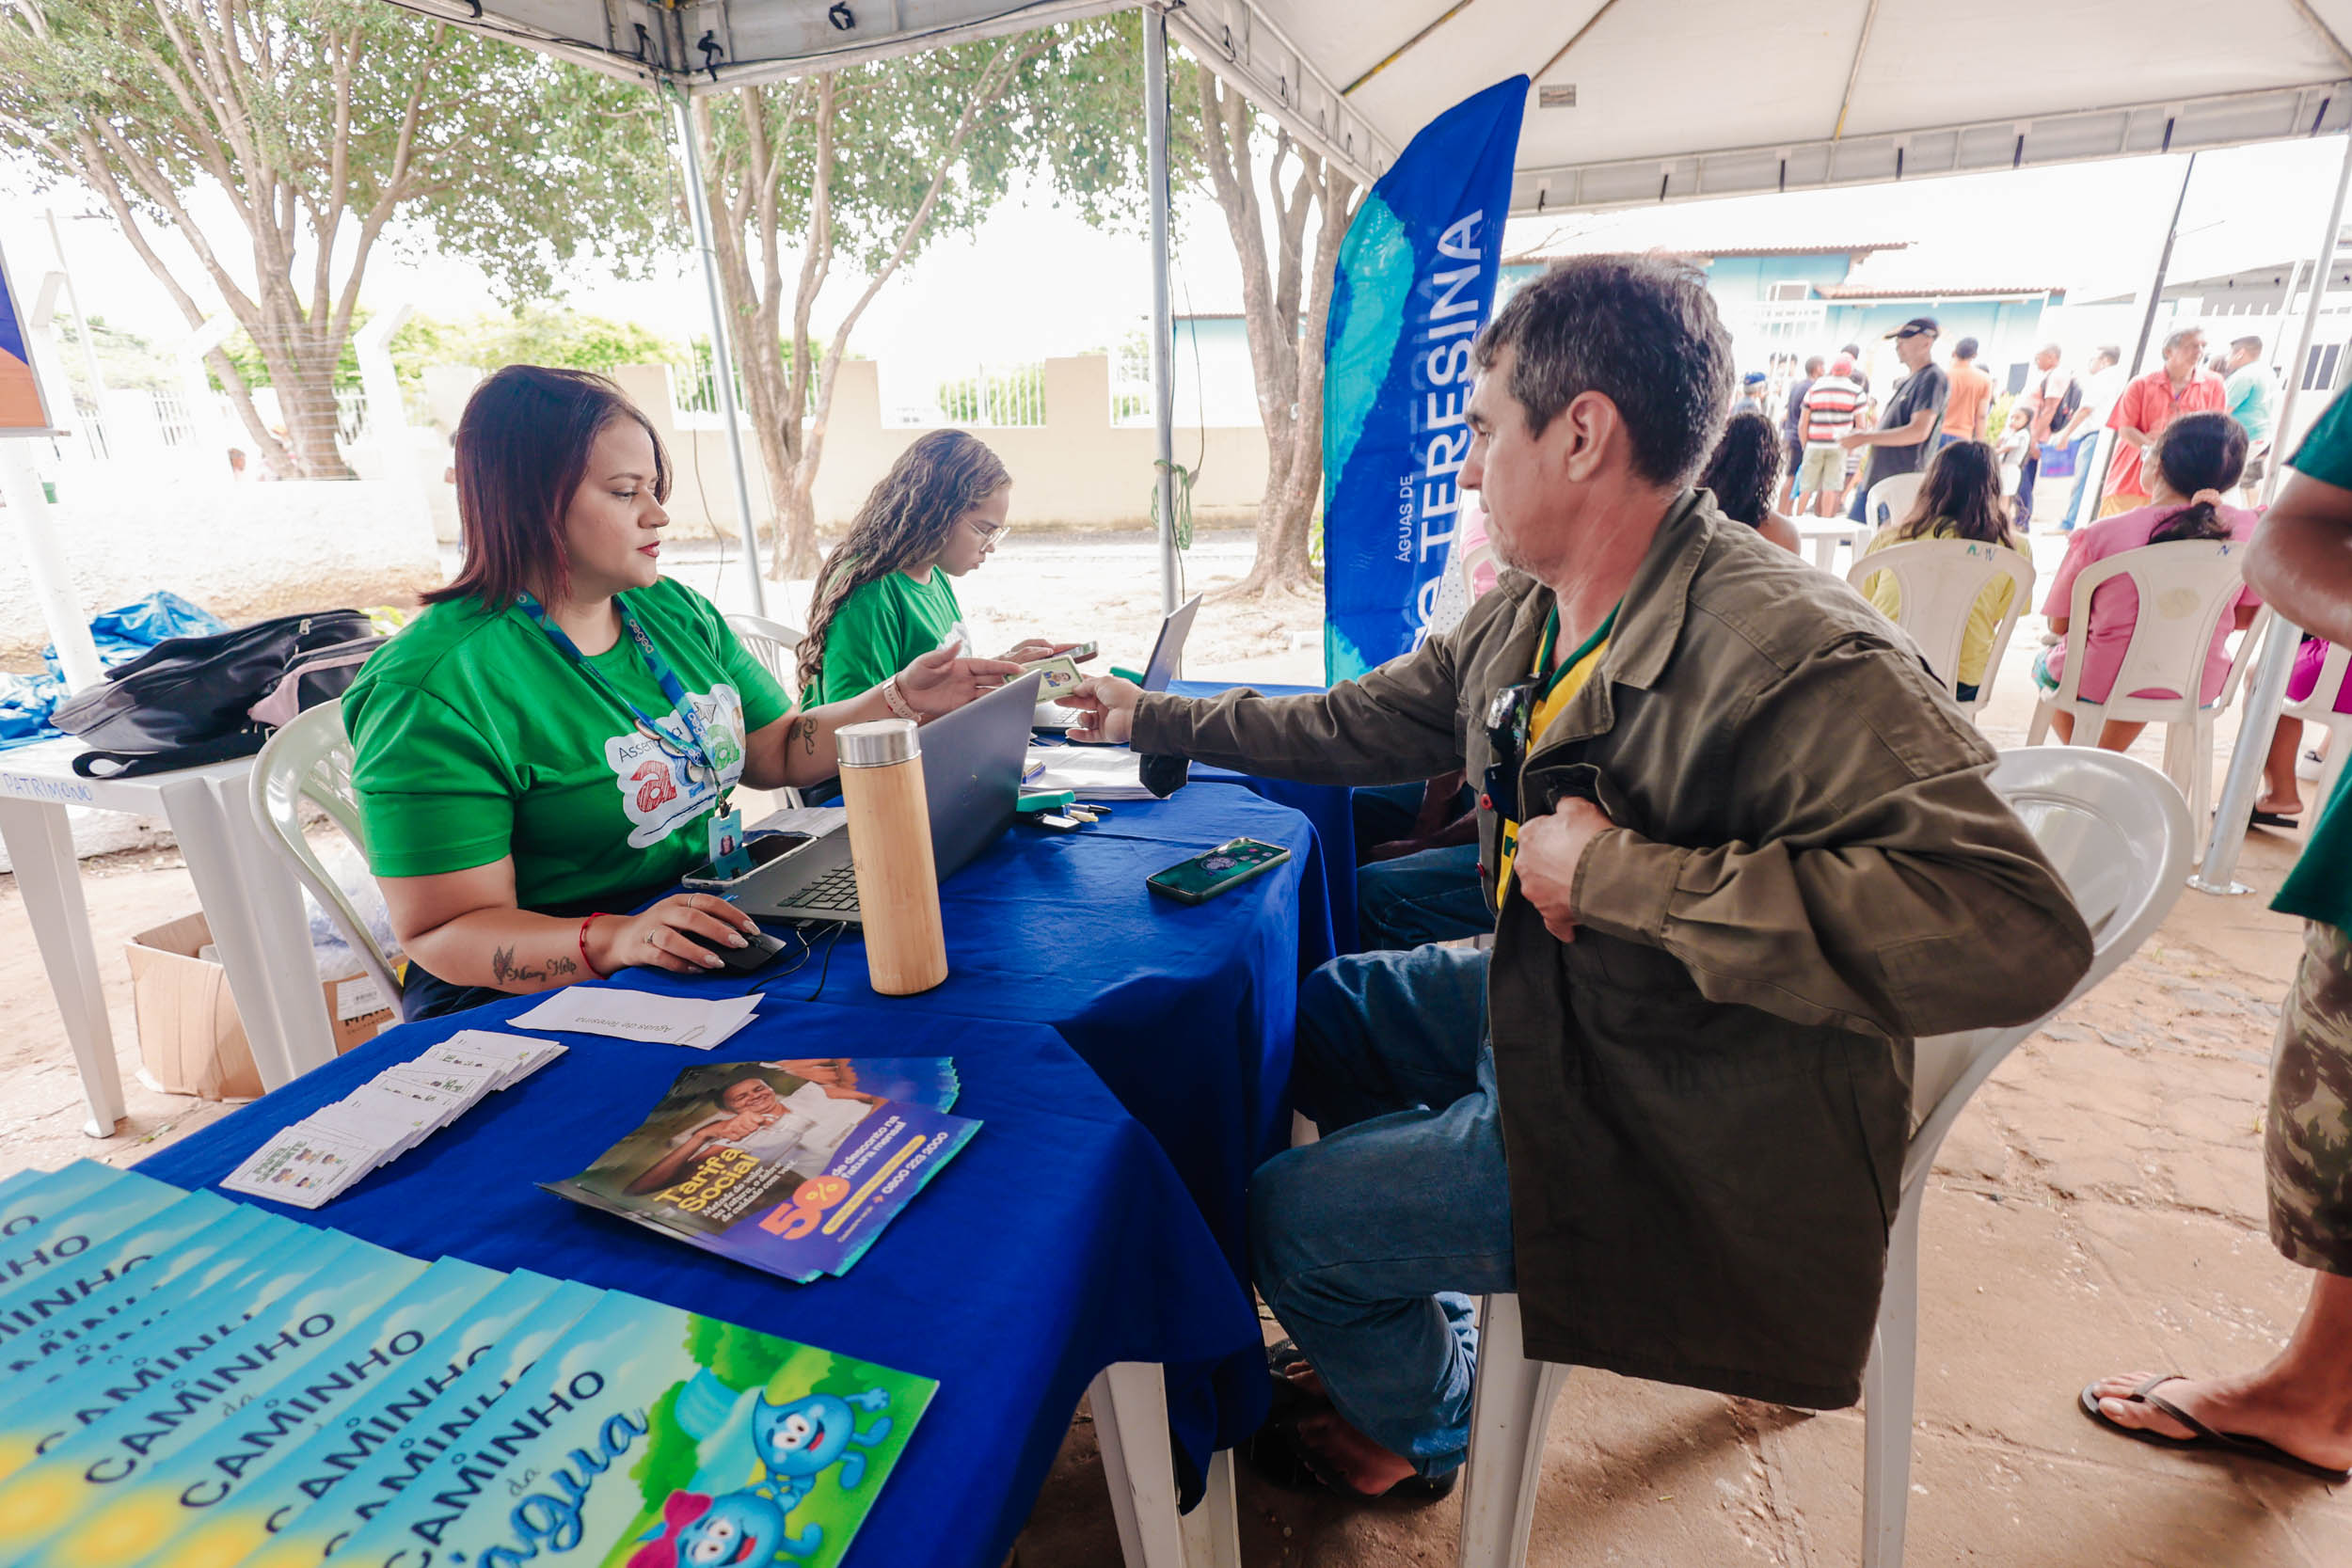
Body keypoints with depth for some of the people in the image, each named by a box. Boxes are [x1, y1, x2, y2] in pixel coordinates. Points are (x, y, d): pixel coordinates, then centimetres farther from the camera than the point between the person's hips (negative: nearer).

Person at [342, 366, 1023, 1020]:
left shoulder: (677, 612, 7)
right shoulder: (436, 689, -16)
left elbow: (779, 753, 14)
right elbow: (441, 931, -16)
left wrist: (901, 699, -1)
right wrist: (614, 939, -34)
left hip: (720, 935, 7)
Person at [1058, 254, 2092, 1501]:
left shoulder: (1791, 650, -29)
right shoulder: (1522, 617, -1)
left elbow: (2014, 928, -37)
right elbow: (1358, 725, 11)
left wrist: (1618, 875, -35)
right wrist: (1157, 718, 17)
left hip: (1678, 1136, -8)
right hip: (1542, 1005, 9)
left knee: (1287, 1217, -3)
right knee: (1302, 1013, 19)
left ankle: (1412, 1425, 34)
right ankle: (1413, 1316, 39)